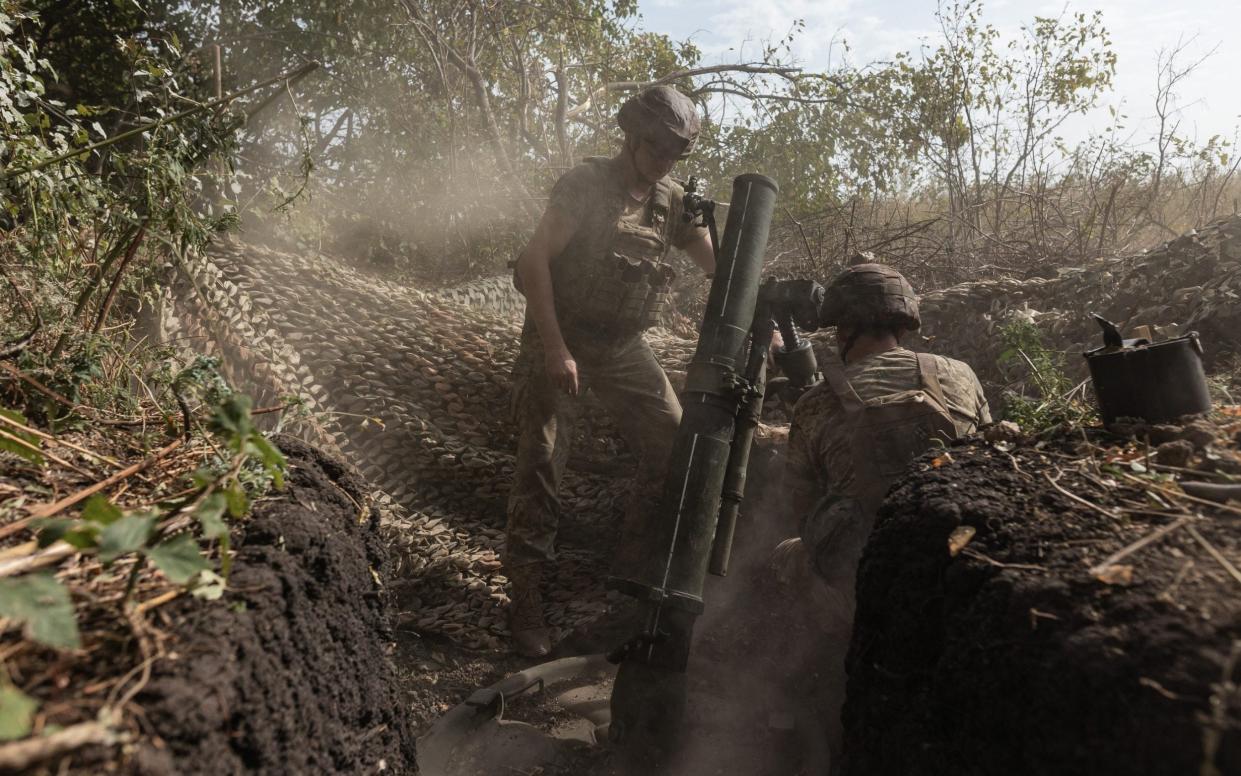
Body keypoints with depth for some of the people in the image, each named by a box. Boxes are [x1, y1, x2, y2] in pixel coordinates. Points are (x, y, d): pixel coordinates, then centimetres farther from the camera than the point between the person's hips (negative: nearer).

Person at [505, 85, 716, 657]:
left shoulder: (672, 201, 3)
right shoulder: (585, 185, -13)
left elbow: (718, 266, 6)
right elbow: (535, 260, -20)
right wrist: (555, 349, -26)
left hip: (623, 347, 6)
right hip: (559, 342, -5)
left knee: (675, 451, 2)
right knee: (541, 464, -9)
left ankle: (635, 562, 22)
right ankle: (525, 597, 2)